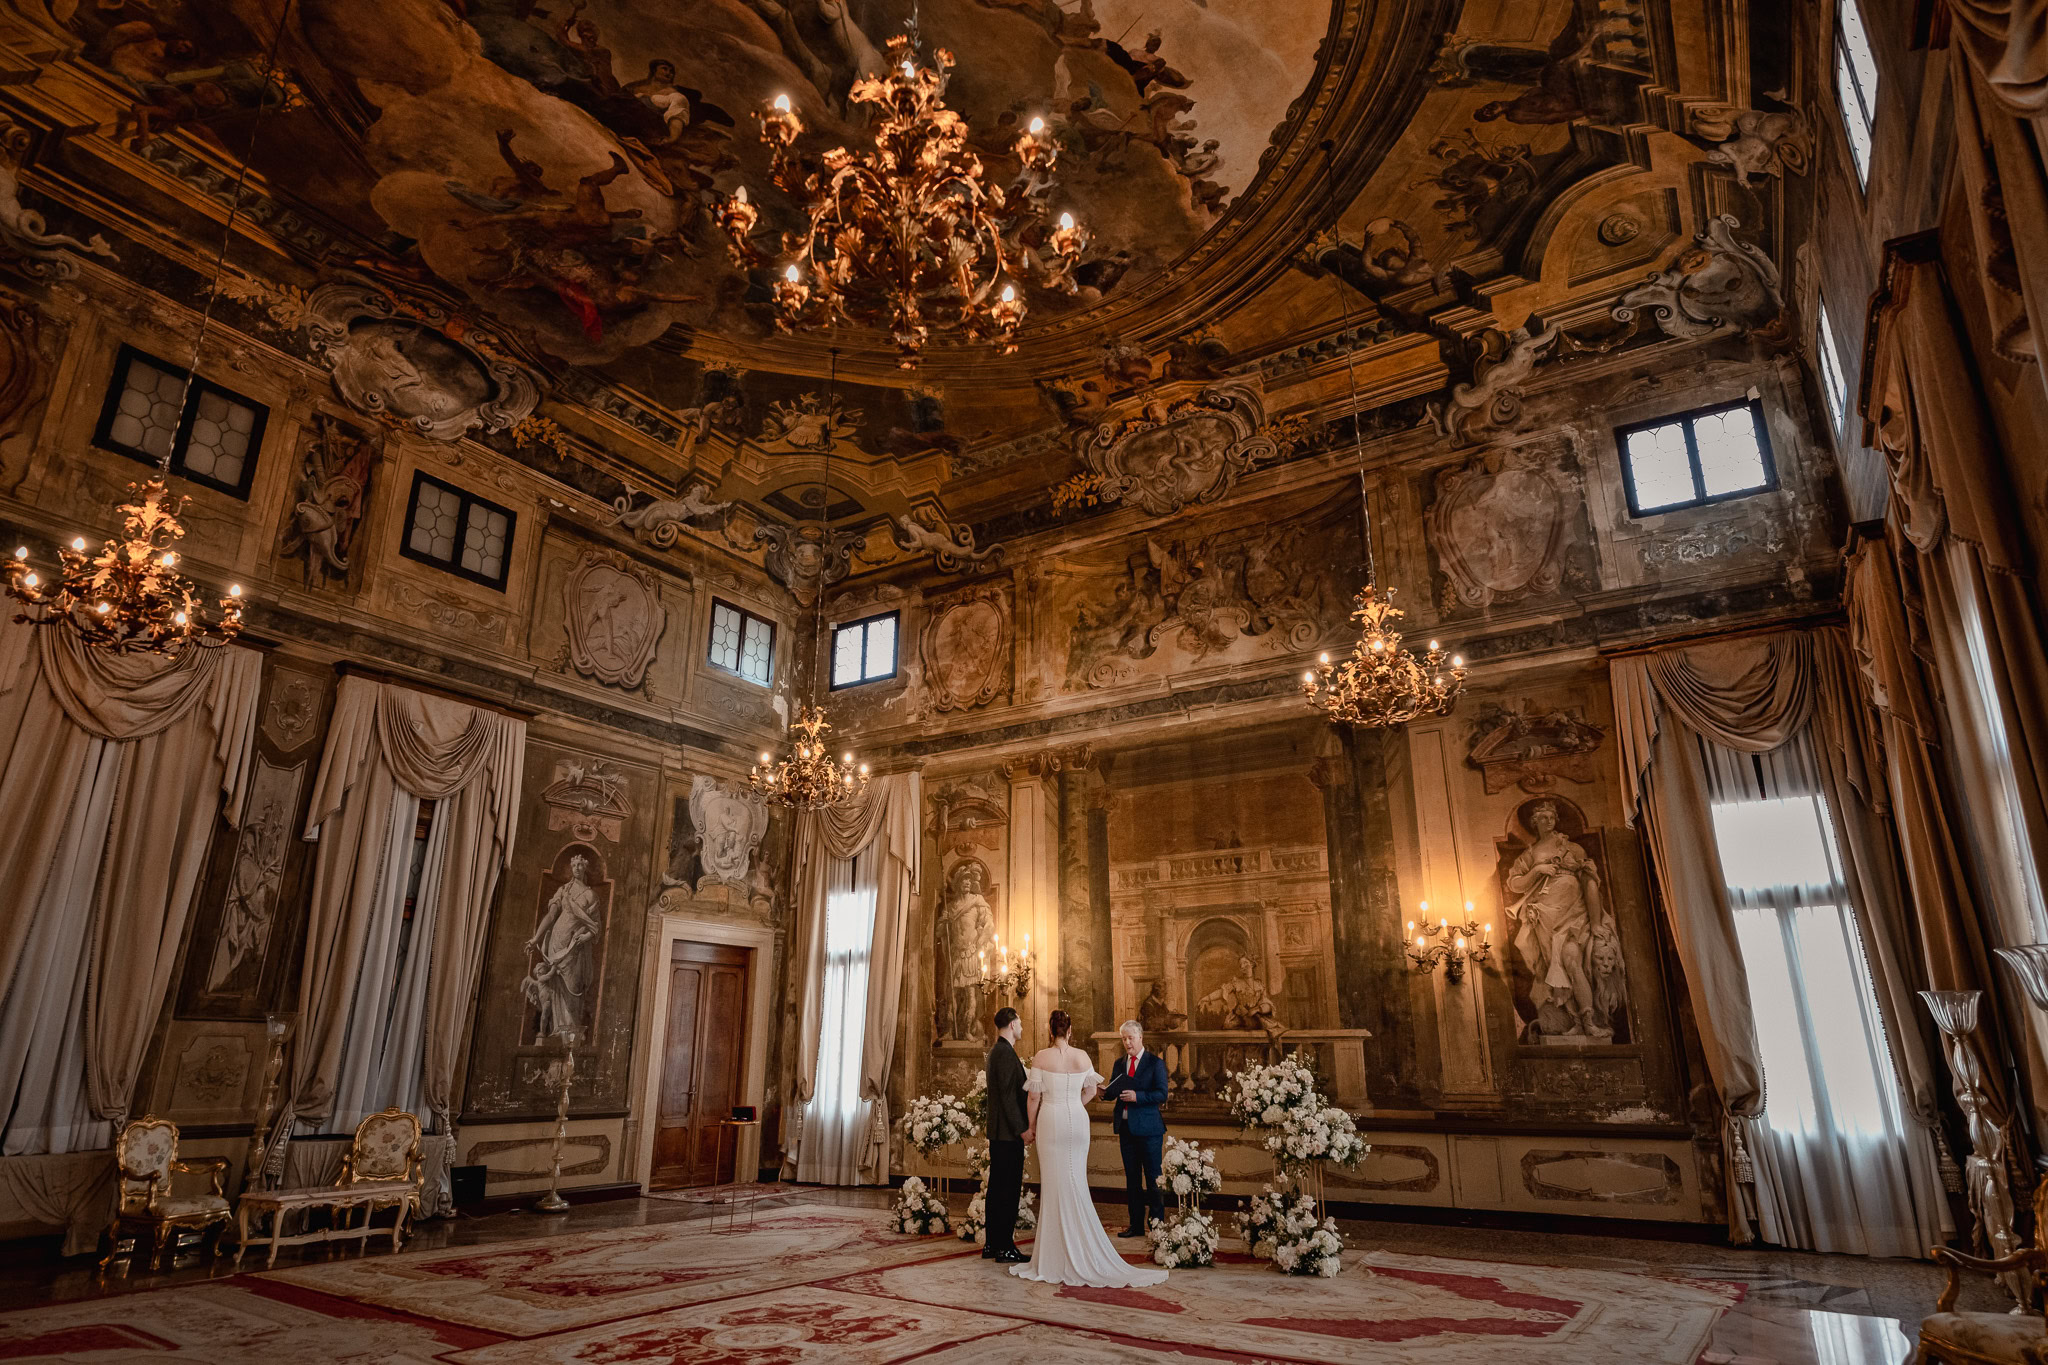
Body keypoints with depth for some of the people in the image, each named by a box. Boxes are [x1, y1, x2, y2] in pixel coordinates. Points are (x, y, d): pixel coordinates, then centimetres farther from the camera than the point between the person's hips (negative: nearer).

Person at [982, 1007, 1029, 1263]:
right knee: (1008, 1190, -4)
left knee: (997, 1188, 13)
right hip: (1009, 1132, -10)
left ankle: (992, 1244, 19)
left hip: (998, 1132, 10)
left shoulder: (995, 1051, 15)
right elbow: (1008, 1094, -20)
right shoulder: (1005, 1052, -16)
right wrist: (1022, 1129, -17)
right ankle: (1005, 1247, 1)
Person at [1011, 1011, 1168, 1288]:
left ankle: (1056, 1253, 11)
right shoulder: (1082, 1056, -1)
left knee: (1054, 1185, 5)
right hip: (1077, 1121, 3)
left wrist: (1030, 1126, 6)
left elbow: (1035, 1096, -6)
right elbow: (1090, 1091, 10)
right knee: (1076, 1184, 11)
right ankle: (1079, 1252, 16)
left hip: (1050, 1122, -3)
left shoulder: (1042, 1058, -10)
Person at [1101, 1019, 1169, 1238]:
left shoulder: (1155, 1062, -5)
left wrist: (1137, 1096, -22)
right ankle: (1136, 1224, 19)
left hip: (1148, 1128, -5)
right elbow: (1112, 1093, 11)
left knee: (1153, 1178, 0)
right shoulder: (1119, 1063, 12)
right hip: (1126, 1127, 5)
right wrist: (1104, 1089, -11)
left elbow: (1161, 1095, -12)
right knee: (1132, 1179, 11)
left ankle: (1158, 1224, 9)